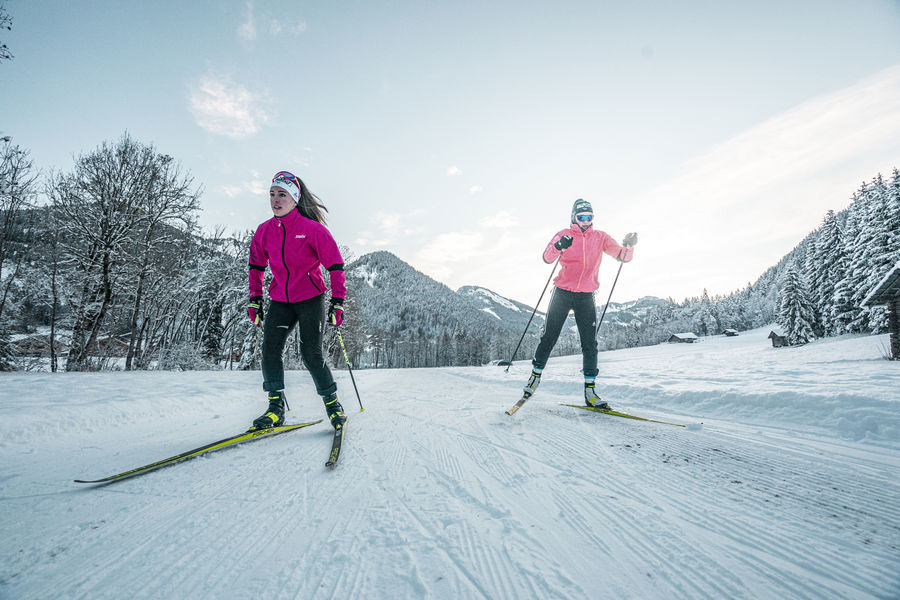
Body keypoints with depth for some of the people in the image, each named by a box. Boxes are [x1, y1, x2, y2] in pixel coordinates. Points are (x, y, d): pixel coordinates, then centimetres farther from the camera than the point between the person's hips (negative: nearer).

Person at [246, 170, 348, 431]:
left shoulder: (312, 228, -12)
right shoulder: (264, 231, 3)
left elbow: (335, 264, -9)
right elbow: (256, 265, 17)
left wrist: (338, 301, -13)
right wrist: (255, 299, 12)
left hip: (311, 299, -5)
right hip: (280, 300, 5)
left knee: (311, 355, -7)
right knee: (270, 349, -8)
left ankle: (332, 402, 12)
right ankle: (276, 407, 3)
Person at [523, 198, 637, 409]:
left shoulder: (600, 237, 9)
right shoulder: (564, 235, 2)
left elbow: (623, 256, 5)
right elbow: (547, 258, -12)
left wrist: (629, 245, -17)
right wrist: (558, 247, -33)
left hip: (586, 297, 2)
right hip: (563, 293, -2)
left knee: (590, 343, -1)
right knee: (549, 336, 2)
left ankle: (590, 391, 6)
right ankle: (535, 375, 20)